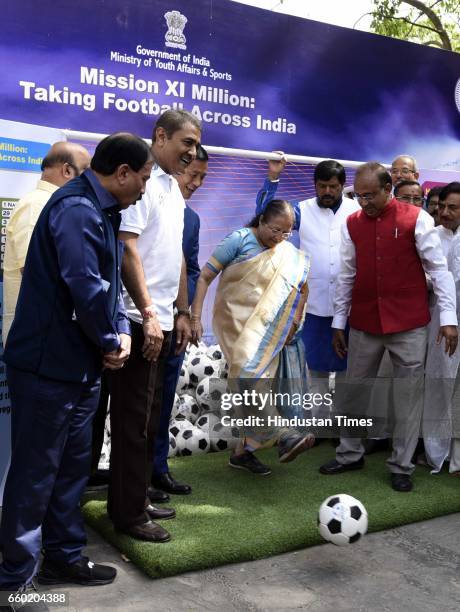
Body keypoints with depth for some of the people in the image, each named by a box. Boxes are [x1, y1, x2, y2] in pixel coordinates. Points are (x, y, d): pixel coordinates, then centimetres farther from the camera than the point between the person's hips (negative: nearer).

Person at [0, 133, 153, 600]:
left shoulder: (100, 210, 13)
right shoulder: (77, 209, -20)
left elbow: (108, 282, 15)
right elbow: (86, 289, -28)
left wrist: (120, 331, -1)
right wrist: (110, 342, -11)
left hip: (78, 364, 10)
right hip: (48, 366, -10)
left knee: (71, 465, 18)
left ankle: (63, 557, 33)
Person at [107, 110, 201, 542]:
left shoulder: (174, 188, 17)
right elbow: (126, 249, -19)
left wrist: (181, 312, 16)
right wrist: (148, 315, -21)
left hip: (161, 321, 9)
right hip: (139, 321, -9)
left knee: (148, 417, 15)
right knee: (135, 420, -1)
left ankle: (135, 500, 28)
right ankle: (128, 514, 12)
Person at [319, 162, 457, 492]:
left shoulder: (417, 219, -5)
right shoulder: (352, 224, 5)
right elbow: (347, 276, 10)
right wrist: (338, 322, 11)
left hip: (409, 325, -3)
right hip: (364, 324, 3)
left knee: (408, 396, 5)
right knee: (355, 390, 13)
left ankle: (402, 466, 20)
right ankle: (350, 454, 30)